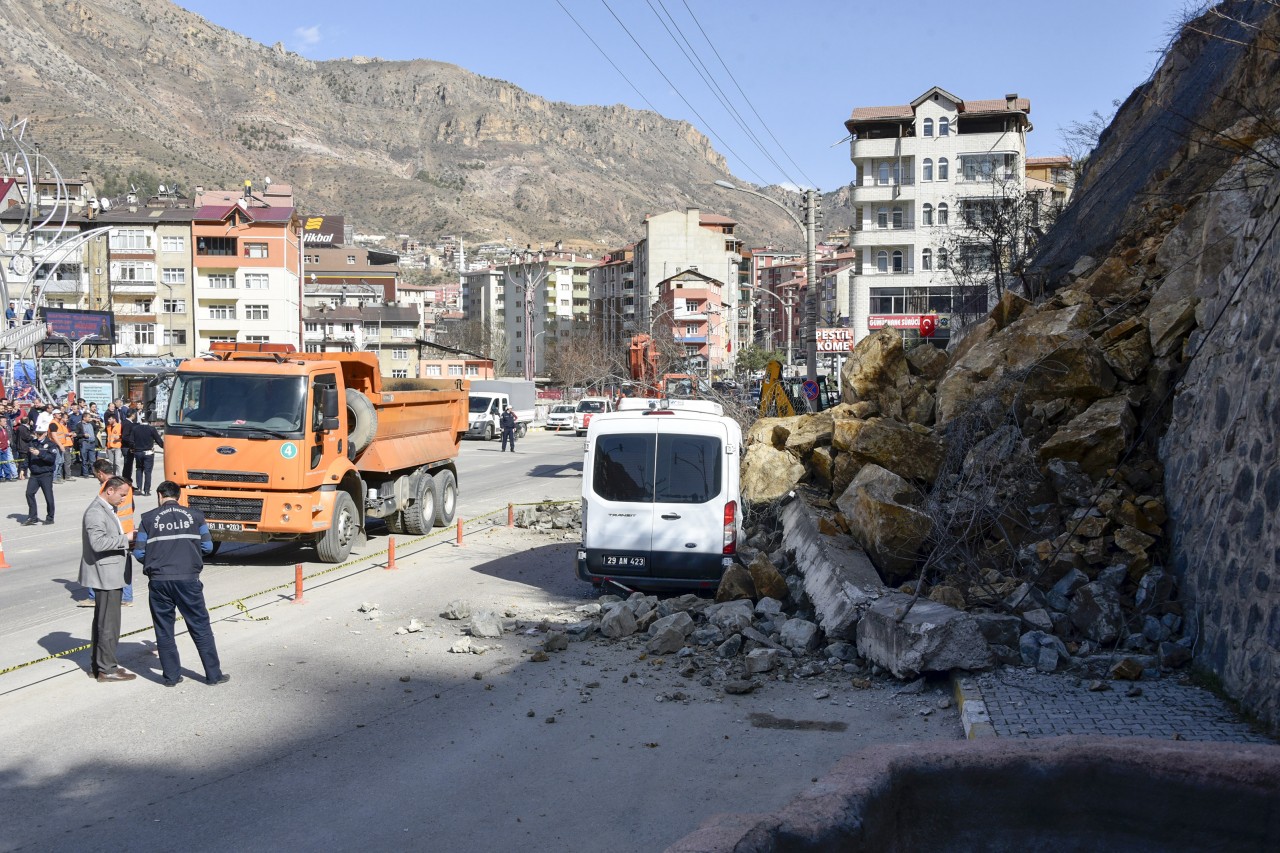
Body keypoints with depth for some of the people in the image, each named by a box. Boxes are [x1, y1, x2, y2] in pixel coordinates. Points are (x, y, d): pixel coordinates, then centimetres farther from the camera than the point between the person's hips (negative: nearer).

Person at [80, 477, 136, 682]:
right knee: (108, 623, -5)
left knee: (102, 621, 17)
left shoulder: (107, 509, 15)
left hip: (110, 575, 11)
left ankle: (98, 665, 26)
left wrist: (126, 542, 9)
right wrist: (126, 539, -23)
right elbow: (98, 542, -28)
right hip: (105, 575, -11)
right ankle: (107, 669, 0)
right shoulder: (95, 512, -18)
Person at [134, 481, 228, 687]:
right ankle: (213, 674, 10)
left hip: (159, 580, 0)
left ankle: (171, 676, 15)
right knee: (200, 627, 8)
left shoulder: (149, 518, 3)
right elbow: (208, 547, 6)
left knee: (164, 630, 11)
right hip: (188, 578, 0)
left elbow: (139, 552, 0)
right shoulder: (194, 515, 5)